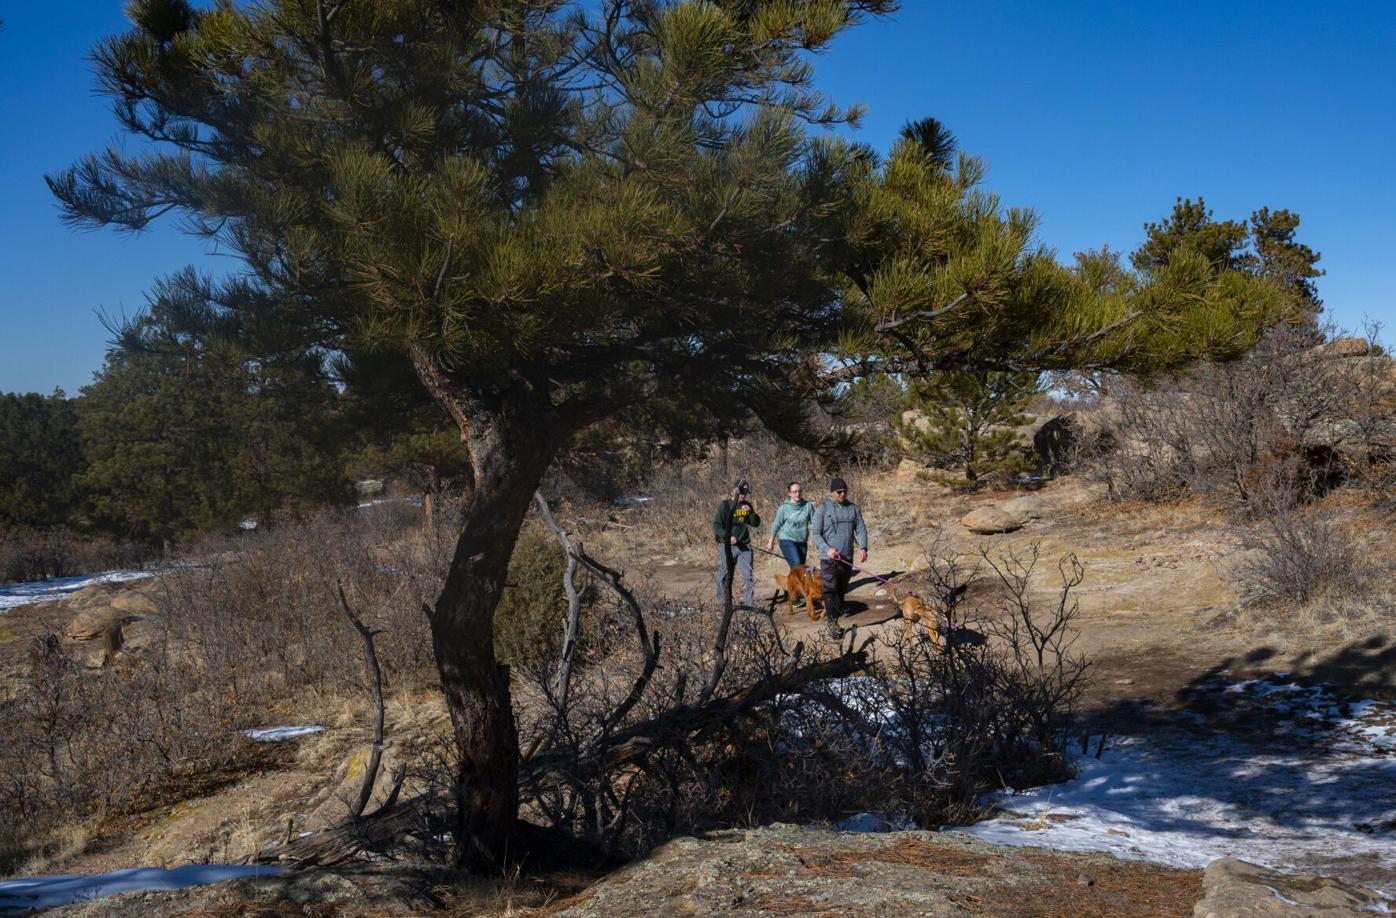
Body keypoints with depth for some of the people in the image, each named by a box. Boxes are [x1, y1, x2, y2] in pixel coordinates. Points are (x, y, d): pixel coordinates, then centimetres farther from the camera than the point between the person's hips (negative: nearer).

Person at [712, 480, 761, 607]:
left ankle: (749, 601, 3)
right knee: (725, 575, 4)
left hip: (744, 546, 4)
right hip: (727, 547, -4)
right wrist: (728, 537, -24)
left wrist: (751, 511, -9)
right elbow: (717, 525, -9)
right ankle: (722, 602, 16)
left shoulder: (747, 505, 10)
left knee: (748, 575, -2)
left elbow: (756, 523, 9)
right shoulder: (725, 506, -5)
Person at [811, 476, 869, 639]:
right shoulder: (822, 508, -5)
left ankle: (838, 612, 18)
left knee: (842, 589, 9)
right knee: (830, 589, -10)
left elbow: (861, 529, 9)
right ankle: (832, 621, -10)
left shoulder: (853, 508, 8)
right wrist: (827, 549, -18)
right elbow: (815, 532, -6)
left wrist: (863, 547, -7)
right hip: (829, 558, -4)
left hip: (847, 558, 4)